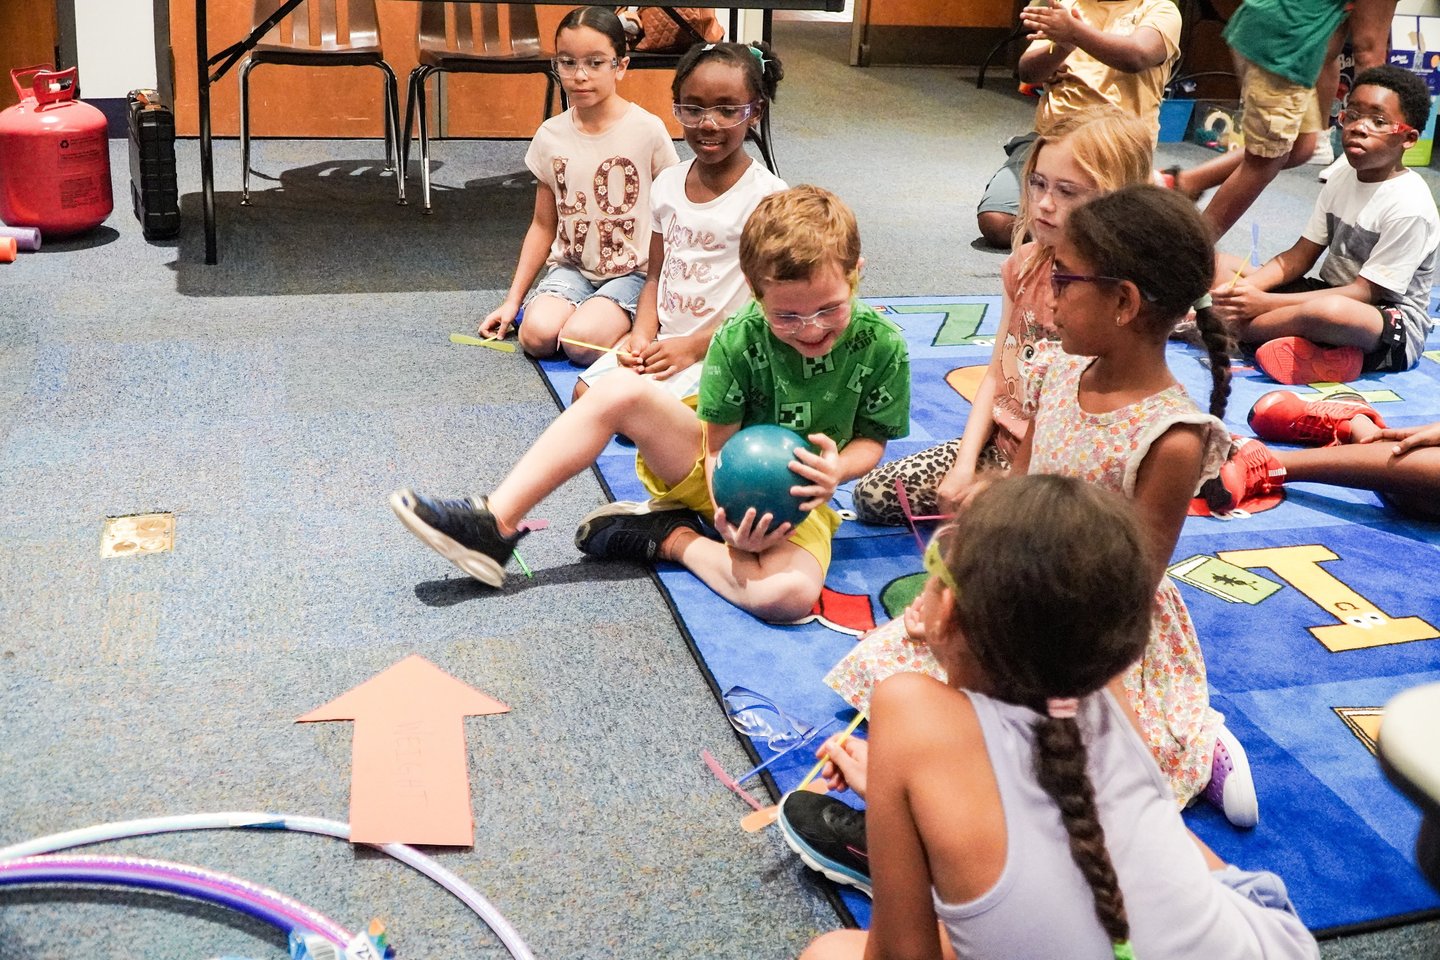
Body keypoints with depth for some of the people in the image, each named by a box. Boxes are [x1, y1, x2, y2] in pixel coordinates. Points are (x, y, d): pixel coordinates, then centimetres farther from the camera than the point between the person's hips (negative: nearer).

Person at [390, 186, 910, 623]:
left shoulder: (881, 345, -16)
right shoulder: (737, 340, -16)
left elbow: (873, 439, -3)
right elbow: (720, 444, -12)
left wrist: (838, 469, -27)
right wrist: (731, 515, -31)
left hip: (797, 500, -1)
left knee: (791, 595, -38)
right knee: (618, 392, -24)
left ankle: (671, 537, -12)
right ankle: (495, 525, -22)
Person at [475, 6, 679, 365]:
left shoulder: (647, 131, -10)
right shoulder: (550, 136, 1)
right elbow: (543, 224, 9)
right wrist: (512, 299, 5)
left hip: (633, 271, -3)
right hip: (571, 266, 4)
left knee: (581, 342, -28)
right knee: (537, 335, -24)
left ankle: (640, 319, 1)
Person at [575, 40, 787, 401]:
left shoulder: (767, 195, -13)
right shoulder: (667, 184, 7)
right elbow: (656, 277, 13)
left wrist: (692, 346, -17)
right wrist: (643, 335, -6)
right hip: (663, 341, 7)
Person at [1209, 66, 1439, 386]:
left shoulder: (1408, 205, -19)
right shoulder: (1342, 179, 5)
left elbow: (1367, 291, -21)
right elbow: (1300, 255, 4)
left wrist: (1266, 303, -26)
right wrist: (1246, 288, -17)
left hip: (1395, 324, -8)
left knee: (1329, 312, -45)